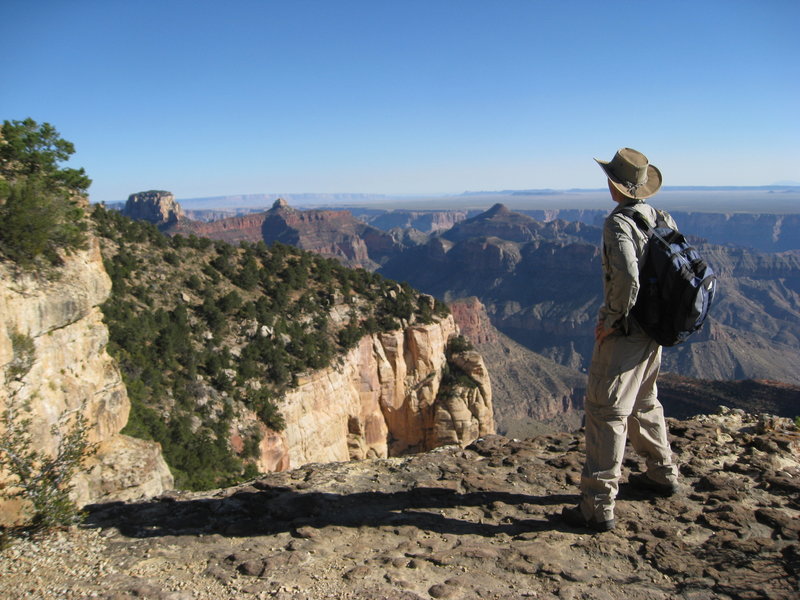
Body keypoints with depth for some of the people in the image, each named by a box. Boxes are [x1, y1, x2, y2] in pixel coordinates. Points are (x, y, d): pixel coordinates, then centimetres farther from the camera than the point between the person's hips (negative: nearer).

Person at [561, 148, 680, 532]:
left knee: (605, 411, -4)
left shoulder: (618, 223, -17)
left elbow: (627, 277, -31)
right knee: (643, 403, 25)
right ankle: (662, 475, 40)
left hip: (624, 331, -9)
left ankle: (598, 507, 0)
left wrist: (613, 318, -17)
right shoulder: (663, 219, 7)